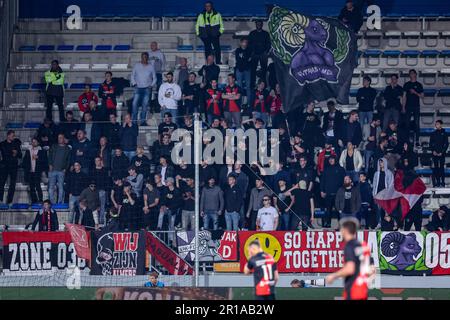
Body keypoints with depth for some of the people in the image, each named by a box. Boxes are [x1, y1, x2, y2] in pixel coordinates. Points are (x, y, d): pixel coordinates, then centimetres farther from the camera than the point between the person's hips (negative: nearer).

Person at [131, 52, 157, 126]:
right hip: (138, 88, 0)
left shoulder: (151, 67, 8)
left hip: (147, 89, 0)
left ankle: (143, 121, 1)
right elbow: (132, 75, 13)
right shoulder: (137, 66, 8)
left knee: (145, 105, -3)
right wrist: (134, 83, -1)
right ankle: (134, 120, -7)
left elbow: (154, 77, 12)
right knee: (135, 104, -10)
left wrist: (151, 85, -1)